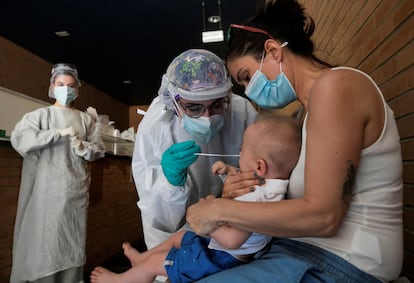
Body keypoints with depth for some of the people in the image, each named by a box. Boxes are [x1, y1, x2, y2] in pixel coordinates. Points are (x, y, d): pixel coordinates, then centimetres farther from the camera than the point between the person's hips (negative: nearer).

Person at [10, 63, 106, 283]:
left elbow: (100, 149, 10)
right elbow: (18, 139, -13)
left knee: (73, 242, 10)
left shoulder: (85, 119, 11)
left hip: (76, 191, 3)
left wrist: (83, 148, -10)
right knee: (43, 241, 1)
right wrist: (59, 133, -16)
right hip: (47, 191, -3)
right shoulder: (40, 115, 3)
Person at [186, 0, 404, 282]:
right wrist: (243, 189, -6)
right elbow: (303, 197, 9)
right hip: (312, 250, 9)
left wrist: (220, 210, -15)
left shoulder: (334, 85, -16)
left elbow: (322, 215, -21)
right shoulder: (315, 103, 12)